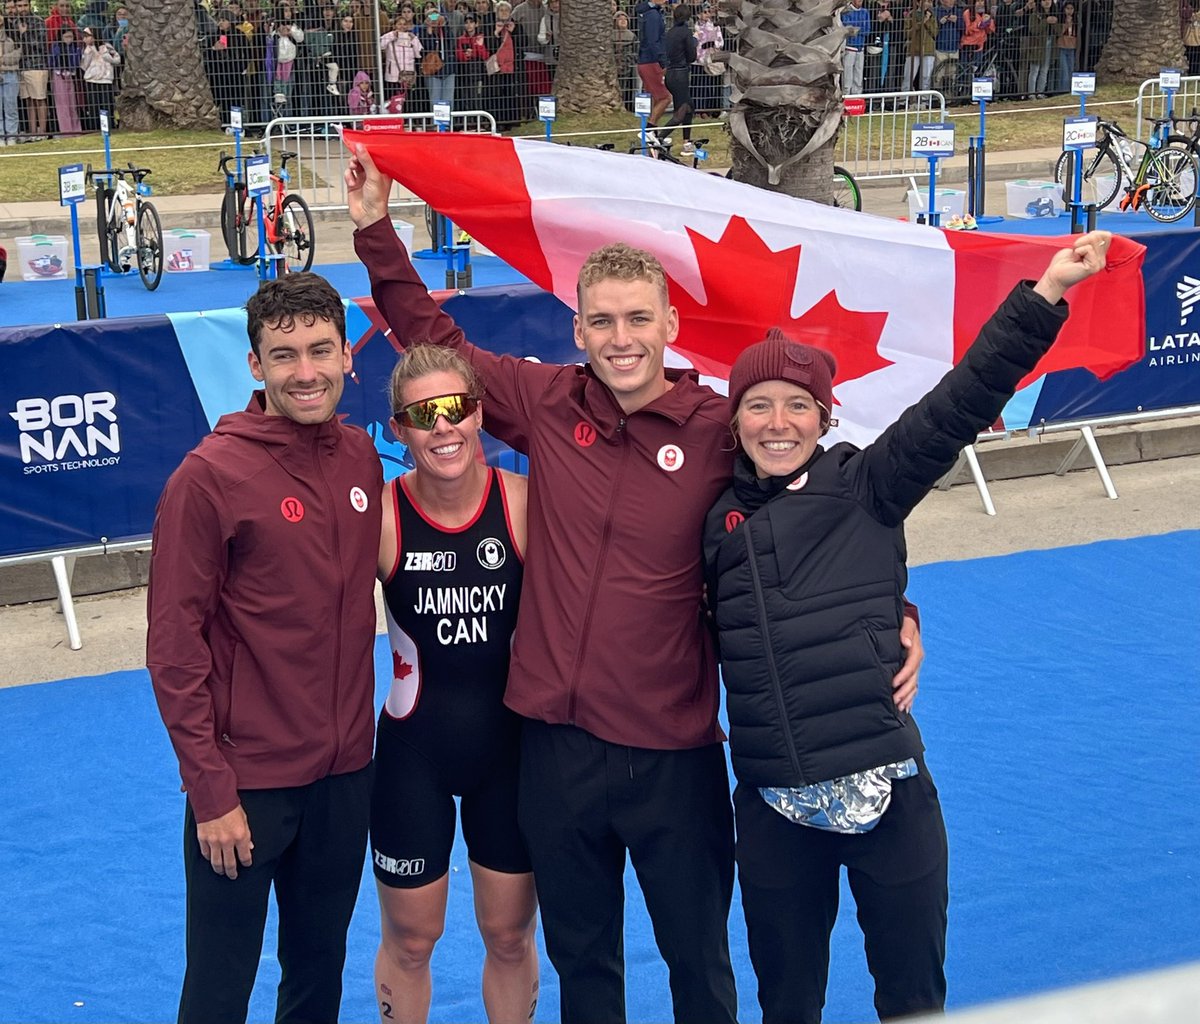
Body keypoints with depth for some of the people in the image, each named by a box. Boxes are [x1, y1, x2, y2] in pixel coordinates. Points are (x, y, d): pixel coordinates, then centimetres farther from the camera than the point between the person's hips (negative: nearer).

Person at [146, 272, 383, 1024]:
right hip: (246, 784, -5)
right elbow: (175, 645, -12)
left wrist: (358, 732, 7)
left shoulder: (363, 459, 2)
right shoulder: (211, 476, -13)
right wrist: (210, 790, -13)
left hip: (346, 774, 5)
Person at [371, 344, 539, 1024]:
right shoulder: (379, 514, -15)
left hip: (511, 745, 1)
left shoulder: (525, 502, -13)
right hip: (413, 755, -1)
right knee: (410, 940, 15)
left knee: (511, 934, 15)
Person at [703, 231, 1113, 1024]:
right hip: (773, 804, 3)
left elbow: (960, 403, -13)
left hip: (885, 788, -2)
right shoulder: (716, 520, 7)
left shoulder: (866, 487, -1)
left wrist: (1045, 294, -20)